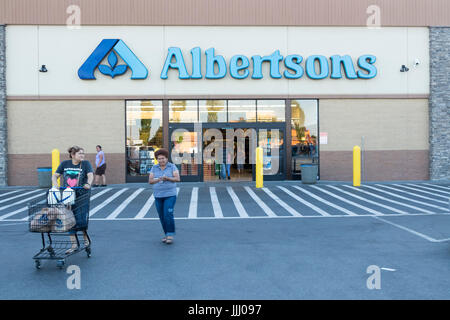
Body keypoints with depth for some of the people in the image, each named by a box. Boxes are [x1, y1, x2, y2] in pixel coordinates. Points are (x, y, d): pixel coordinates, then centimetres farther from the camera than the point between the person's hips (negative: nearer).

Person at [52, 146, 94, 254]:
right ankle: (74, 245, 11)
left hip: (82, 196, -3)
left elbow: (90, 175, -15)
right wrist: (55, 185, -10)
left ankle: (86, 238, 23)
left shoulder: (85, 164, 0)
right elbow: (55, 176, 10)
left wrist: (88, 184, -35)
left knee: (81, 220, -6)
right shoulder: (65, 164, 7)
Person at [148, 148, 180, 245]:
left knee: (168, 215, -15)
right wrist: (158, 179, -24)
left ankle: (170, 235, -5)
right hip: (158, 195, 4)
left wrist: (167, 178, -30)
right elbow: (150, 181, -5)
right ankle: (167, 234, 22)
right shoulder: (154, 168, 3)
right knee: (162, 217, 7)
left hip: (170, 195, -4)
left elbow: (177, 179, -14)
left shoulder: (172, 166, -5)